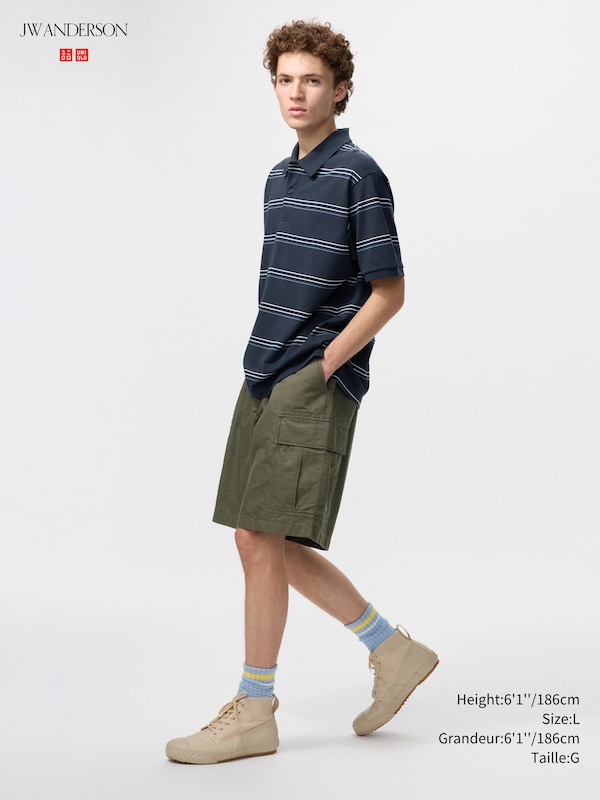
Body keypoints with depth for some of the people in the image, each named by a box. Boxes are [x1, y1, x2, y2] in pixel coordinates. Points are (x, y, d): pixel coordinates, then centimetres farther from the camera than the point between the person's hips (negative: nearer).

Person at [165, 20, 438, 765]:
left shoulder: (357, 175, -8)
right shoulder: (279, 177, 16)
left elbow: (388, 292, -10)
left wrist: (319, 369, -12)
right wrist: (268, 368, 11)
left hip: (314, 387, -8)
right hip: (264, 383, 9)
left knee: (263, 543, -6)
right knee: (266, 544, 10)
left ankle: (253, 712, 8)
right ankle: (393, 651, 23)